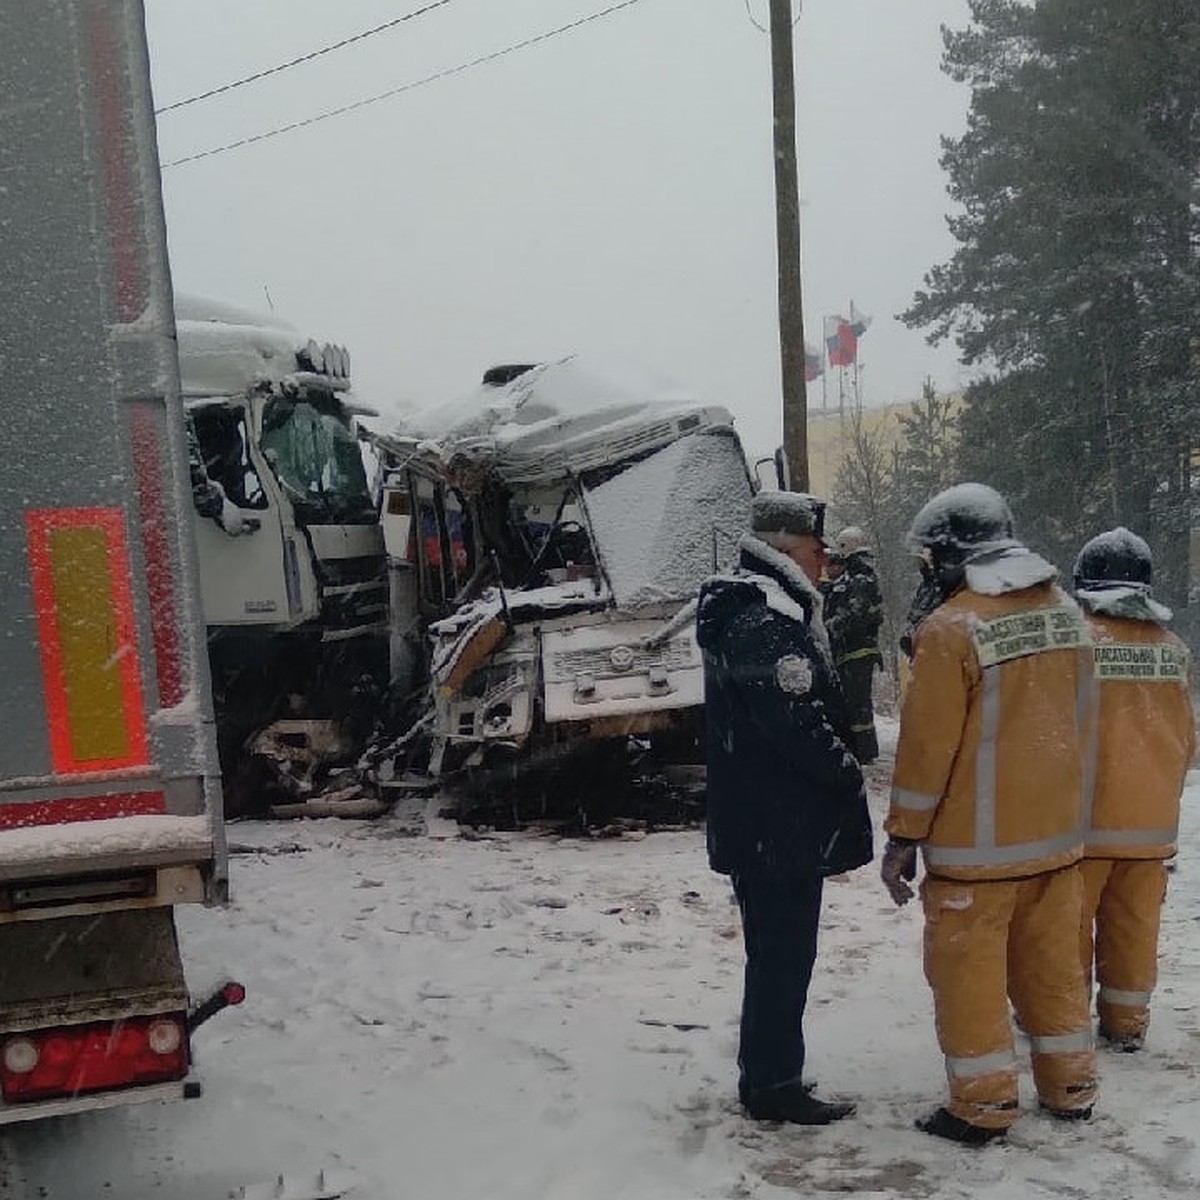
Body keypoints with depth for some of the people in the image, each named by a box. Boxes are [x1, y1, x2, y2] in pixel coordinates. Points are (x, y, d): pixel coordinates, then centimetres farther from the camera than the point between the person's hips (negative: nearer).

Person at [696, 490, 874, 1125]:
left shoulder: (742, 610, 15)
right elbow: (798, 723, -25)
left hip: (753, 821, 11)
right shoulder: (769, 621, -20)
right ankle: (772, 1085, 11)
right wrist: (850, 777, -9)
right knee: (784, 955, 0)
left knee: (776, 950, 19)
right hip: (784, 826, -11)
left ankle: (766, 1073, 29)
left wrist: (838, 773, 15)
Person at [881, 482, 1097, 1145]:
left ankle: (982, 1104, 13)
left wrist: (903, 838, -8)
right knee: (1052, 962, 17)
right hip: (1056, 830, 7)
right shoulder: (1066, 613, 5)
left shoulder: (950, 629, -17)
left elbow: (927, 745, -16)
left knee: (968, 968, 5)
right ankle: (1069, 1086, 28)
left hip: (977, 841, -7)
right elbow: (1077, 720, 13)